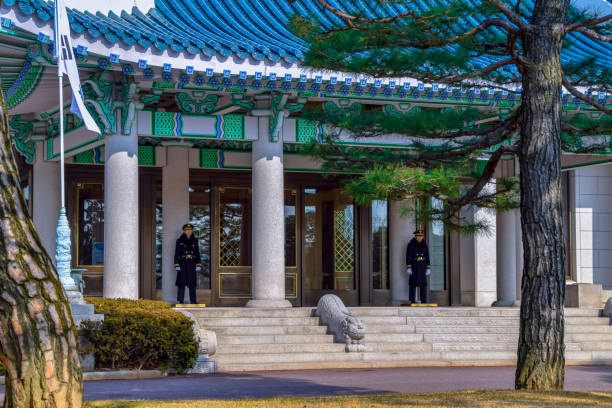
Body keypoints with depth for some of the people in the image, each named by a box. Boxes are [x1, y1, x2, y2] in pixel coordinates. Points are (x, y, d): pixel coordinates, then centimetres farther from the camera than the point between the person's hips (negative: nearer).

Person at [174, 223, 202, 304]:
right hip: (183, 263, -3)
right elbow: (177, 254, -3)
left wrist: (198, 265, 2)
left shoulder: (194, 241, 8)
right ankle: (180, 300, 0)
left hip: (192, 264, 3)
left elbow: (197, 253, 9)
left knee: (192, 282, 3)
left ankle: (193, 301, 8)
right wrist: (177, 266, -10)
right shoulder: (180, 241, -1)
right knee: (182, 282, -4)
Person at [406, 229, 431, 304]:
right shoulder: (411, 245, -5)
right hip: (414, 266, -3)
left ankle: (424, 301, 6)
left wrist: (428, 268, 2)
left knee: (423, 284, 2)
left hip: (422, 267, 3)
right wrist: (408, 268, -12)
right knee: (413, 284, -3)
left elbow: (427, 257, 8)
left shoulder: (424, 245, 6)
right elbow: (408, 257, -6)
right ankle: (412, 300, 0)